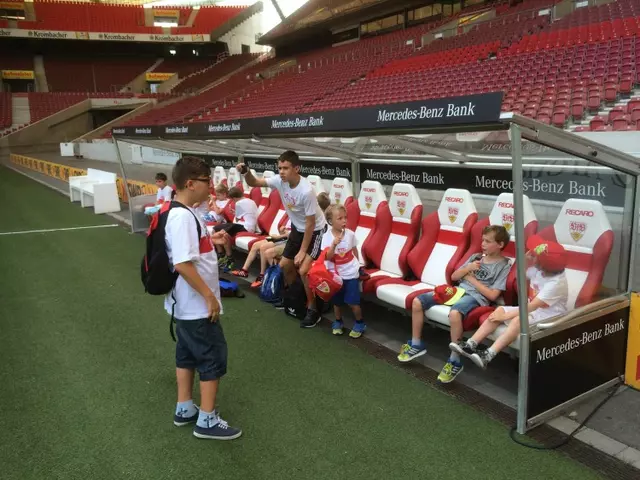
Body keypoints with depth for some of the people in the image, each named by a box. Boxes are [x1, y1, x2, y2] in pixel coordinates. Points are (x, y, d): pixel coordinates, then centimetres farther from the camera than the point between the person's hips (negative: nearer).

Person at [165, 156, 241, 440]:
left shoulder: (181, 213, 7)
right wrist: (210, 296, -24)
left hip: (186, 304, 10)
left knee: (187, 354, 19)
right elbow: (182, 264, -30)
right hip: (197, 306, -10)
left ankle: (184, 409, 33)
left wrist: (210, 241, 11)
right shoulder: (182, 216, -25)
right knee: (213, 358, 2)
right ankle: (207, 420, 14)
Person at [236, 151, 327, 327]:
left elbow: (310, 223, -26)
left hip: (315, 230, -7)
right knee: (285, 265, 12)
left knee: (303, 270, -17)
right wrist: (247, 173, -28)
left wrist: (303, 251, -20)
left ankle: (313, 310, 0)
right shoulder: (280, 181, -15)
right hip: (297, 228, 8)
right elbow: (254, 183, -4)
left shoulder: (306, 191, -33)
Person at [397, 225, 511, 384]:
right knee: (417, 301, -6)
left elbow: (492, 295, -11)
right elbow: (454, 277, 17)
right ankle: (416, 344, 8)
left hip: (476, 297, -7)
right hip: (459, 290, 7)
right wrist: (468, 268, -2)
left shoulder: (503, 266, -2)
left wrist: (472, 279, -4)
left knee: (454, 313, -41)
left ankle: (455, 361, -25)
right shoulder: (475, 257, 18)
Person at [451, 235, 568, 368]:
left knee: (518, 320, -36)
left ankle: (488, 355, -44)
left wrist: (506, 316, -28)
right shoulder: (538, 269, -1)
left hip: (549, 316, -8)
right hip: (533, 308, 8)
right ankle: (470, 344, -22)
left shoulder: (557, 283, -26)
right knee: (500, 310, -13)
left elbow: (532, 306, -29)